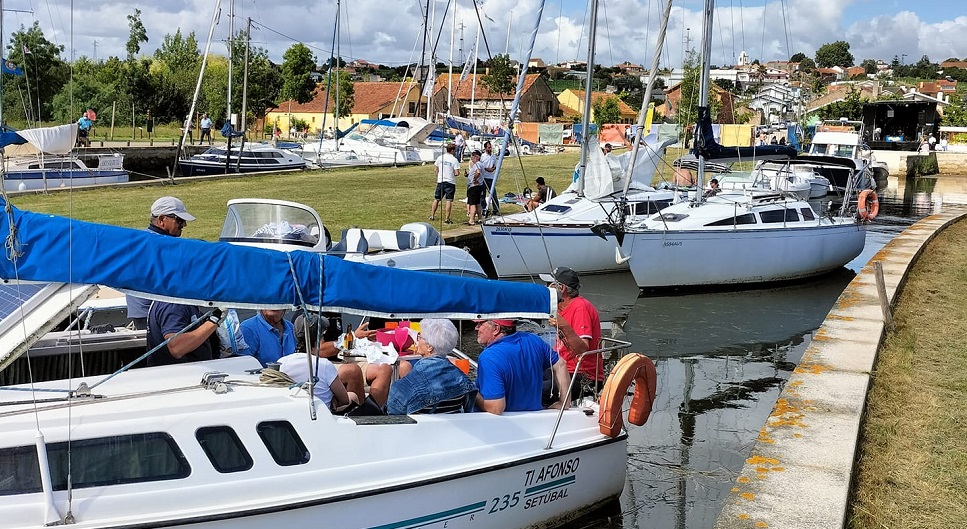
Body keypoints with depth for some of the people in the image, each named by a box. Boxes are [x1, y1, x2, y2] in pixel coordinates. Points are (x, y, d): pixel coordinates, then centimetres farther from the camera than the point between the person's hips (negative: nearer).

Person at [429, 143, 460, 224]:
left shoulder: (440, 157, 2)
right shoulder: (454, 160, -11)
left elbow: (436, 170, 10)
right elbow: (456, 173, -15)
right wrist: (457, 172, 7)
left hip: (440, 181, 4)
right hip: (450, 182, -4)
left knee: (436, 199, 15)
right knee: (449, 200, -3)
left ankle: (432, 216, 23)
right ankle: (447, 219, -5)